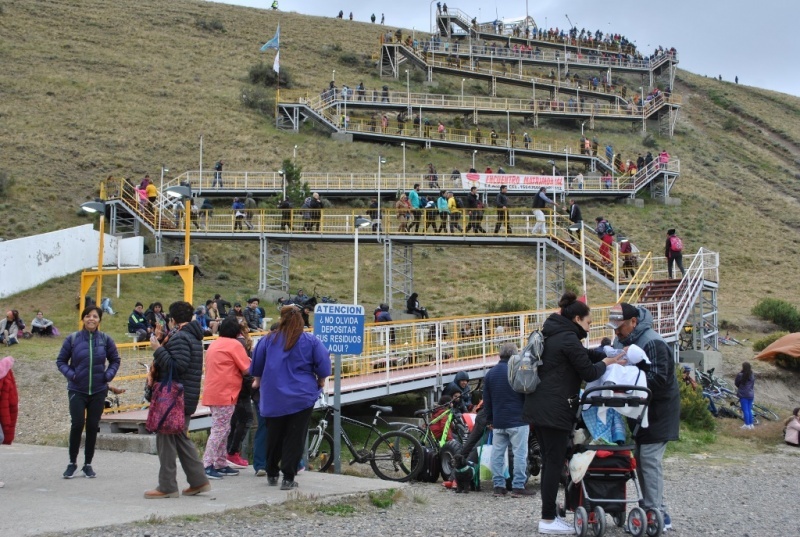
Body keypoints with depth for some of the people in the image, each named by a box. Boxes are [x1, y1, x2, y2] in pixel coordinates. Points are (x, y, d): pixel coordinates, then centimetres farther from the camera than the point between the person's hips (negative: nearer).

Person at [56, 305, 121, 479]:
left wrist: (109, 374, -4)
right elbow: (61, 361, 5)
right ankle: (72, 463, 6)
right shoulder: (73, 339, -4)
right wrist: (70, 374, -10)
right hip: (77, 390, -2)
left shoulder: (105, 339, 0)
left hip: (98, 391, 2)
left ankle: (88, 464, 18)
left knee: (93, 426, 6)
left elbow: (115, 360, 12)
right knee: (77, 424, -11)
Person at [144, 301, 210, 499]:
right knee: (181, 438, 17)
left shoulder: (179, 337, -16)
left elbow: (176, 366, -25)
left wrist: (158, 349, -19)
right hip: (187, 398, 10)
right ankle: (198, 480, 18)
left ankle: (167, 486, -1)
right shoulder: (193, 336, 16)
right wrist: (154, 373, 17)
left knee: (166, 439, -4)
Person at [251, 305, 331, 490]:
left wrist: (257, 380, 28)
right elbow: (323, 364, -5)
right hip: (301, 396, -2)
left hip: (273, 396, 2)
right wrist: (321, 382, 14)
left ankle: (272, 474, 25)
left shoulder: (268, 340, 0)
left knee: (274, 435, 15)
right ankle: (288, 478, -2)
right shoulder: (310, 341, -6)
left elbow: (257, 364, 9)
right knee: (295, 437, 2)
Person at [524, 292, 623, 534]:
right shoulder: (568, 338, -13)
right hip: (555, 410, -10)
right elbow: (589, 373, -11)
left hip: (539, 406, 10)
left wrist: (609, 356, 11)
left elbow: (583, 353, 24)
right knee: (554, 462, -5)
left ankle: (549, 515, 18)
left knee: (549, 461, 14)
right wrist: (606, 363, 8)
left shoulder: (552, 334, 17)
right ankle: (548, 520, -3)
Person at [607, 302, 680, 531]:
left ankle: (657, 514, -9)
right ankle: (650, 508, 16)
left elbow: (658, 379, -26)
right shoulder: (621, 340, 10)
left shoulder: (653, 343, -20)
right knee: (640, 458, 9)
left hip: (657, 411, -9)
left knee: (649, 459, -12)